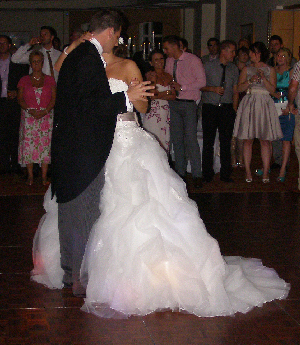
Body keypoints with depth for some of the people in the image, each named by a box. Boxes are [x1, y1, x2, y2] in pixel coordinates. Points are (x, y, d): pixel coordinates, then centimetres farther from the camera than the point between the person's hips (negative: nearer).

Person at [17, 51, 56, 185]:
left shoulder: (50, 80, 9)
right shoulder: (24, 80, 10)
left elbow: (54, 99, 4)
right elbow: (20, 99, 4)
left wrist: (45, 111, -12)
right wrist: (30, 110, -12)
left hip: (46, 117, 0)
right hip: (28, 117, 0)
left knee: (45, 145, -5)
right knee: (28, 145, -5)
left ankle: (44, 176, -1)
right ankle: (30, 176, 1)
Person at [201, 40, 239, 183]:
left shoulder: (234, 69, 10)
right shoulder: (209, 66, 1)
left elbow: (235, 91, 12)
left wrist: (234, 109, 4)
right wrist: (213, 89, -14)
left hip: (227, 108, 2)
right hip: (210, 107, -2)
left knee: (226, 142, 2)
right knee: (208, 142, 0)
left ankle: (225, 174, 10)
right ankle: (207, 174, 9)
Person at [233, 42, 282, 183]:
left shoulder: (270, 70, 9)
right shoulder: (247, 70, 13)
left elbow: (272, 89, 0)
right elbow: (239, 88, 6)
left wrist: (263, 78, -13)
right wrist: (250, 81, -10)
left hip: (264, 105, -1)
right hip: (249, 105, 1)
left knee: (265, 140, -4)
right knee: (248, 139, -1)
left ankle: (265, 172, -1)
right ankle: (248, 172, 4)